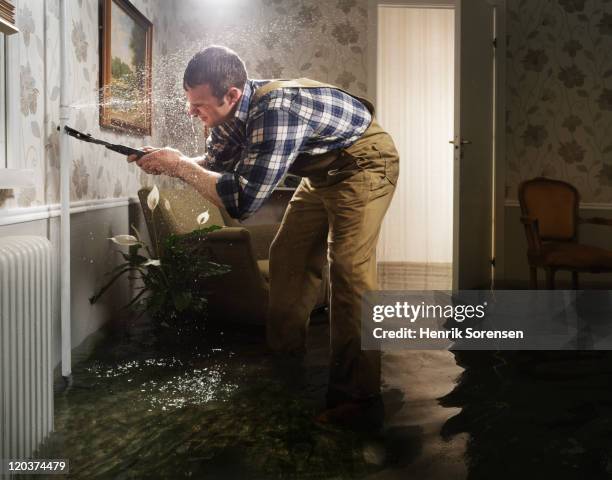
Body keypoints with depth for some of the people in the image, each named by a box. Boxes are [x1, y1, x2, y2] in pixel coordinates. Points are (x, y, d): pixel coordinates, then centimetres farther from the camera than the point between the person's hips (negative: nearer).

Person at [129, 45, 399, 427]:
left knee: (349, 267, -18)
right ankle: (285, 357, 23)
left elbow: (242, 200, -38)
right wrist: (165, 162, -10)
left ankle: (356, 392, -13)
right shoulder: (231, 112, -9)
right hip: (322, 172, 9)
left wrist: (179, 164, -29)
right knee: (287, 258, 8)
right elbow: (215, 164, 8)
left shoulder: (276, 110, -36)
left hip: (364, 164, -9)